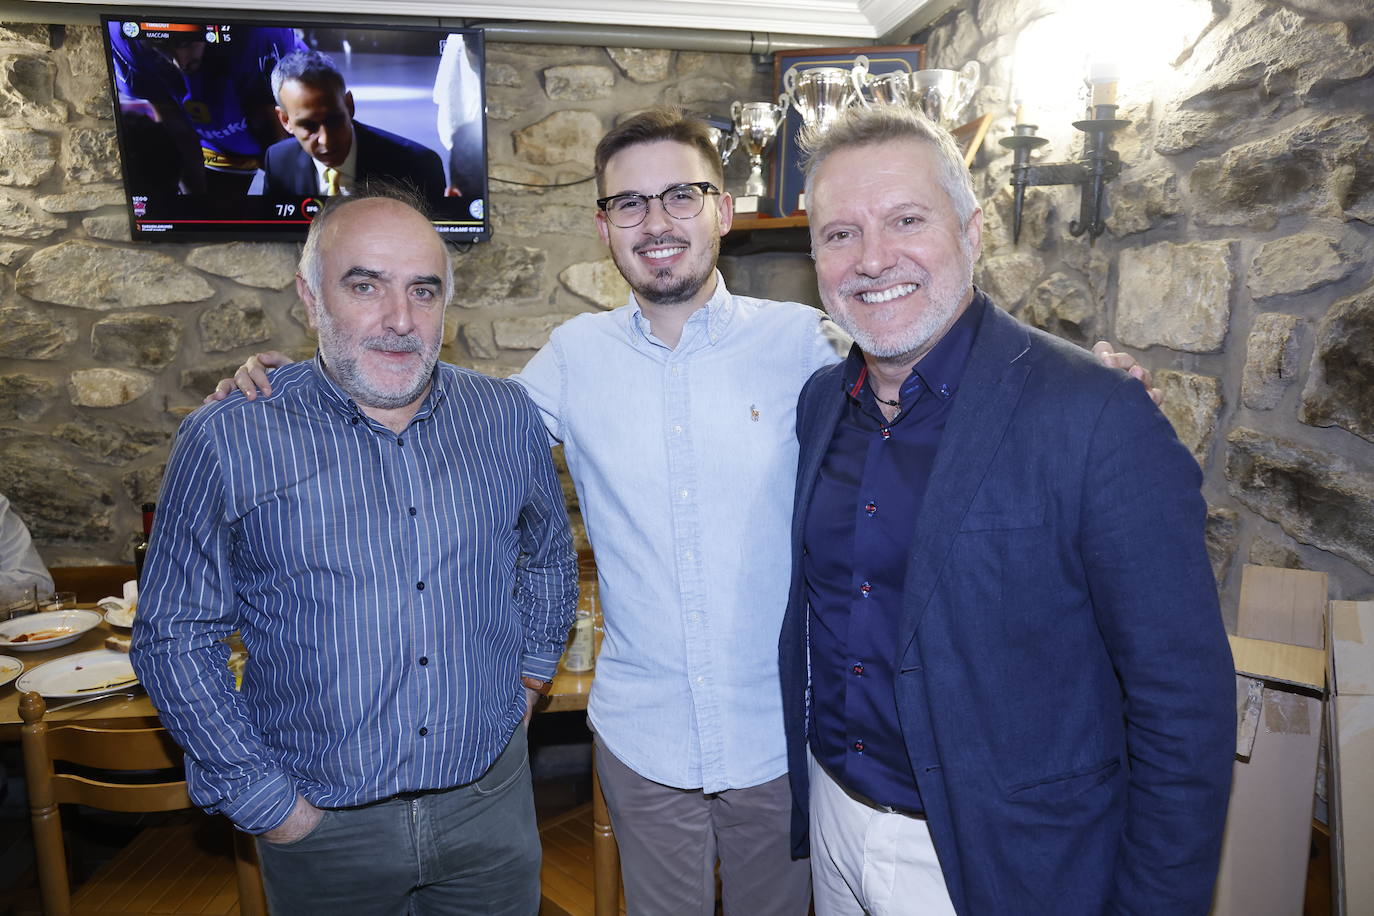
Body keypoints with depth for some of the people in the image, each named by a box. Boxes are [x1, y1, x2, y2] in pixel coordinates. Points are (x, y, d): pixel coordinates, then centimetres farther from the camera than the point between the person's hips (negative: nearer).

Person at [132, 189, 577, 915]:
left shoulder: (507, 417, -3)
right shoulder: (228, 441, -12)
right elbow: (173, 638, -6)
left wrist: (527, 676, 5)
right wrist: (264, 801, -7)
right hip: (321, 824, -1)